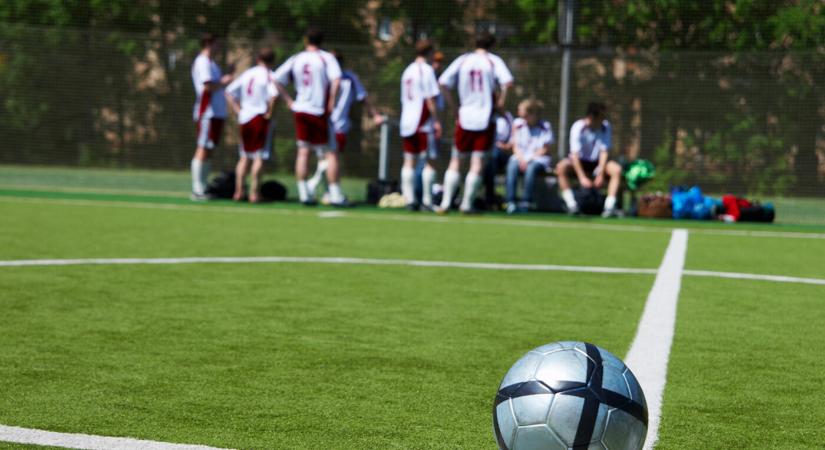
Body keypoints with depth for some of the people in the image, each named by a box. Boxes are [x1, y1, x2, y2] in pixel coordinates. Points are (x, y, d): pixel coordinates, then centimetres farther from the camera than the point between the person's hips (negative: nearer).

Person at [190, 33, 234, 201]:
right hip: (207, 113, -10)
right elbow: (208, 86, -21)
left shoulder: (210, 63, 20)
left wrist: (227, 77, 9)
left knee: (208, 151, 11)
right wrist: (224, 81, -8)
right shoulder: (202, 62, -11)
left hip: (216, 112, 10)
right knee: (203, 150, -9)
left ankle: (202, 189, 14)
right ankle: (197, 190, -9)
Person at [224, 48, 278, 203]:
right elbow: (273, 95, -24)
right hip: (260, 118, -5)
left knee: (244, 156, 14)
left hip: (244, 118, 5)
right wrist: (269, 113, -11)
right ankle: (254, 192, -3)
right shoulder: (268, 75, -6)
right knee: (259, 156, 0)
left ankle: (238, 190, 10)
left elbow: (229, 92, 10)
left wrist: (238, 110, 8)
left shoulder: (247, 74, 12)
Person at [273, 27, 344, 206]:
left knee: (303, 151, 9)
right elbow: (336, 80, -20)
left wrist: (289, 100, 7)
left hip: (300, 110, 4)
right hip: (319, 111, -4)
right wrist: (331, 102, -12)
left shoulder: (295, 59, 7)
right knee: (331, 153, 1)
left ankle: (303, 193, 7)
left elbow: (277, 80, 6)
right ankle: (335, 194, -3)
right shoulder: (326, 58, -5)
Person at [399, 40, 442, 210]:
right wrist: (436, 121, -10)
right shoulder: (427, 70, -8)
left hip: (407, 121, 7)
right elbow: (430, 98, -13)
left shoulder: (408, 70, 15)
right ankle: (427, 201, -5)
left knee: (409, 161, 7)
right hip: (423, 122, -7)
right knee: (428, 161, -3)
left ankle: (409, 199, 3)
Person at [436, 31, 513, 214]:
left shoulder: (462, 60, 7)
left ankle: (446, 202, 2)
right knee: (477, 162, 1)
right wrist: (501, 101, -3)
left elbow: (443, 82, -1)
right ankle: (467, 204, -3)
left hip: (464, 116, 2)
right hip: (485, 117, -2)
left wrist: (451, 103, 7)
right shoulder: (493, 61, 0)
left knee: (456, 161, 9)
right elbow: (507, 82, -15)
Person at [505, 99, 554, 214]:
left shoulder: (545, 127, 2)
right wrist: (521, 159, -10)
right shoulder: (518, 125, 12)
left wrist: (530, 159, -15)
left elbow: (545, 150, -3)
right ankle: (511, 202, -41)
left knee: (531, 168, -38)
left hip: (539, 159, -3)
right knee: (512, 166, -33)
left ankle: (527, 202, -40)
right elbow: (515, 146, 10)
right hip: (520, 158, 3)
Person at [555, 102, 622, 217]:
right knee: (561, 167, -33)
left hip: (598, 162, 2)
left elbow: (604, 151, -13)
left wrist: (600, 174, -23)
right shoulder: (578, 127, -20)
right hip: (580, 161, -2)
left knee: (616, 169, -27)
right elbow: (575, 154, -25)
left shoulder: (605, 126, -11)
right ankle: (571, 204, -33)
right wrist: (582, 177, -34)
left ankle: (610, 205, -30)